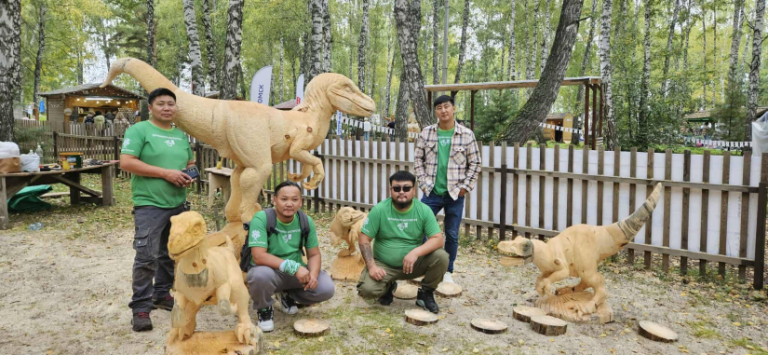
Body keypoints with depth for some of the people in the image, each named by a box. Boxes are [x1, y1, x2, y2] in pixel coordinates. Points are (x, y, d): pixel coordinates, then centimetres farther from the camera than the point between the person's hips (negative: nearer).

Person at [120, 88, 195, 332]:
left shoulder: (181, 134, 13)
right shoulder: (139, 130, -6)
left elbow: (190, 163, 24)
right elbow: (126, 163, -16)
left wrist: (189, 176, 0)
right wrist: (165, 173, -20)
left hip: (177, 204, 7)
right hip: (149, 204, -6)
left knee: (170, 254, 15)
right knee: (146, 257, -8)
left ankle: (162, 294, 31)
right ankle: (140, 307, 2)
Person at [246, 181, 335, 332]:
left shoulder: (306, 221, -7)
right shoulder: (261, 219, -21)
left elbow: (314, 254, -2)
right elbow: (258, 256, -29)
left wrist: (313, 274, -24)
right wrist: (293, 267, -36)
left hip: (296, 272, 4)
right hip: (269, 271, -4)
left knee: (327, 288, -17)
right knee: (261, 274, -38)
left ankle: (288, 295, 15)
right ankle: (264, 309, -2)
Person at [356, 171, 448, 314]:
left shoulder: (424, 210, -10)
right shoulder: (379, 209, -12)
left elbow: (438, 239, -16)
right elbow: (363, 239, -9)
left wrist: (416, 252, -33)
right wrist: (372, 266, -21)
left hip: (414, 264, 1)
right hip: (384, 264, -1)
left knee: (441, 257, -24)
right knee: (367, 289, -26)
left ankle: (426, 293, 3)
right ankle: (389, 287, 12)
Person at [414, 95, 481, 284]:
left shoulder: (466, 134, -4)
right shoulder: (426, 133, 1)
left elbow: (475, 163, 1)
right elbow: (418, 159, 7)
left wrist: (465, 186, -5)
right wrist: (423, 182, -1)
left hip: (455, 194, -1)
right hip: (431, 192, 1)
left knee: (452, 235, 8)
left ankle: (447, 271, 25)